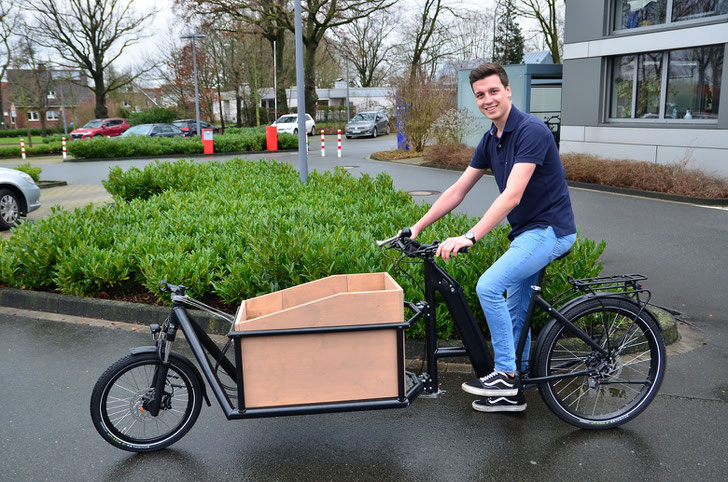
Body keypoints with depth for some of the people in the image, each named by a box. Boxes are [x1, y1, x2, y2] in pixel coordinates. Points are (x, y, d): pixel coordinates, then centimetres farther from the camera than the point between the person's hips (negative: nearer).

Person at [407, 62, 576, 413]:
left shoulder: (531, 131, -20)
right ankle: (512, 392, 24)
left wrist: (470, 237, -36)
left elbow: (512, 195, -30)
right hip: (526, 231, 9)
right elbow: (457, 191, 9)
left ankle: (505, 374, -6)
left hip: (549, 229, -9)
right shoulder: (490, 140, 7)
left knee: (489, 286, -21)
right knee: (515, 310, 12)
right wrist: (416, 228, 5)